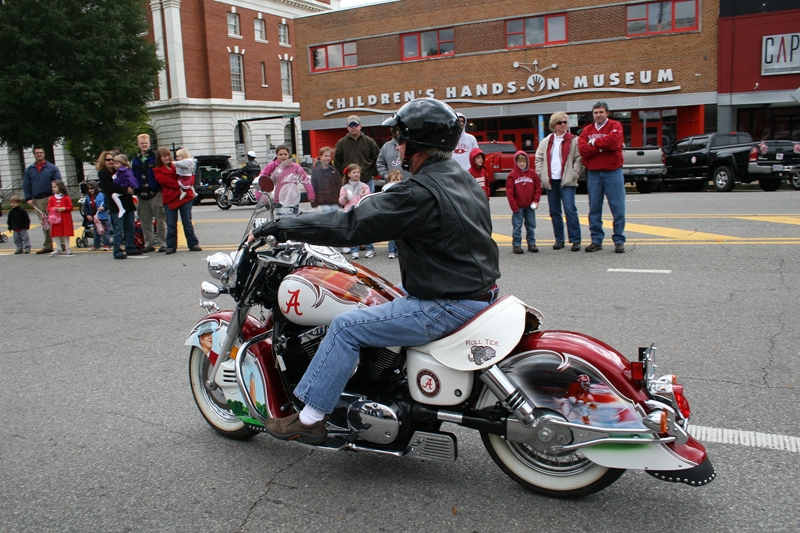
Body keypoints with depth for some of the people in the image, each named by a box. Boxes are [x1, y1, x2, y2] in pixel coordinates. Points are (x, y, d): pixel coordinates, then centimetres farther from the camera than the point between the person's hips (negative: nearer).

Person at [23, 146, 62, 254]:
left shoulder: (52, 168, 3)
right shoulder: (29, 170, 13)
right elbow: (26, 186, 11)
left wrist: (53, 196, -11)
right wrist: (28, 198, -1)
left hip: (50, 198, -4)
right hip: (37, 200, 4)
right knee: (44, 224, 7)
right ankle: (47, 246, 12)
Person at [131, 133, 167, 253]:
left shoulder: (155, 157, -1)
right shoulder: (136, 159, 14)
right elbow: (133, 176, 15)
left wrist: (162, 189, -12)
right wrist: (136, 191, 2)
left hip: (155, 193, -5)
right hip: (142, 194, 5)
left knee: (160, 219, -3)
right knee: (145, 221, 8)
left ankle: (161, 243, 2)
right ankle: (148, 243, 16)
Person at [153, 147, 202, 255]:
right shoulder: (157, 170, 7)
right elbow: (165, 180, -9)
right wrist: (179, 185, -19)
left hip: (185, 196, 1)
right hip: (170, 199, -1)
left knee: (187, 222, 5)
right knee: (171, 224, 2)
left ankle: (193, 244, 10)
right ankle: (171, 246, 8)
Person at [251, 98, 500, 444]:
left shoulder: (422, 192, -21)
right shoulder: (463, 179, 10)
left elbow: (353, 225, -22)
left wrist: (285, 227, -13)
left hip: (448, 306, -10)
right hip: (477, 293, 10)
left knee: (347, 326, -7)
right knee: (381, 306, 28)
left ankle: (310, 418, 2)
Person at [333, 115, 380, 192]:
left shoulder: (369, 141, 6)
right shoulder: (341, 143, 4)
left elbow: (377, 159, 10)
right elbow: (337, 162, 8)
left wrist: (372, 173, 3)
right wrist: (342, 177, 1)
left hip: (367, 181, 1)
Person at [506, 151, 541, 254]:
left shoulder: (532, 173, 3)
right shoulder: (512, 175, -5)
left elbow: (538, 188, 7)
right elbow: (509, 192, -7)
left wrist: (536, 201, -3)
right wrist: (514, 206, -11)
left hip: (530, 206, 3)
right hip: (518, 206, -3)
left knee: (531, 225, 10)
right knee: (517, 226, 1)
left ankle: (531, 243, 19)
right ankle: (516, 245, 6)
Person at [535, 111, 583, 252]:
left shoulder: (573, 141, 2)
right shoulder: (546, 141, 12)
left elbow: (579, 159, -2)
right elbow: (538, 159, 12)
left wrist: (573, 174, -11)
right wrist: (541, 175, 2)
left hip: (566, 182, -4)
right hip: (551, 181, 4)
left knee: (570, 210, -10)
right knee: (554, 211, 8)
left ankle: (575, 240, -6)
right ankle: (559, 239, 16)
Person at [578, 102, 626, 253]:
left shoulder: (615, 126, 2)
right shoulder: (587, 130, 12)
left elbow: (613, 141, -19)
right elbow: (582, 149, -6)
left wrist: (594, 142, -6)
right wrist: (603, 147, -14)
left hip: (613, 172, -3)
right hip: (593, 174, 3)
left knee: (618, 208, -2)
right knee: (594, 209, 5)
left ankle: (619, 241, 5)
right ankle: (596, 240, 13)